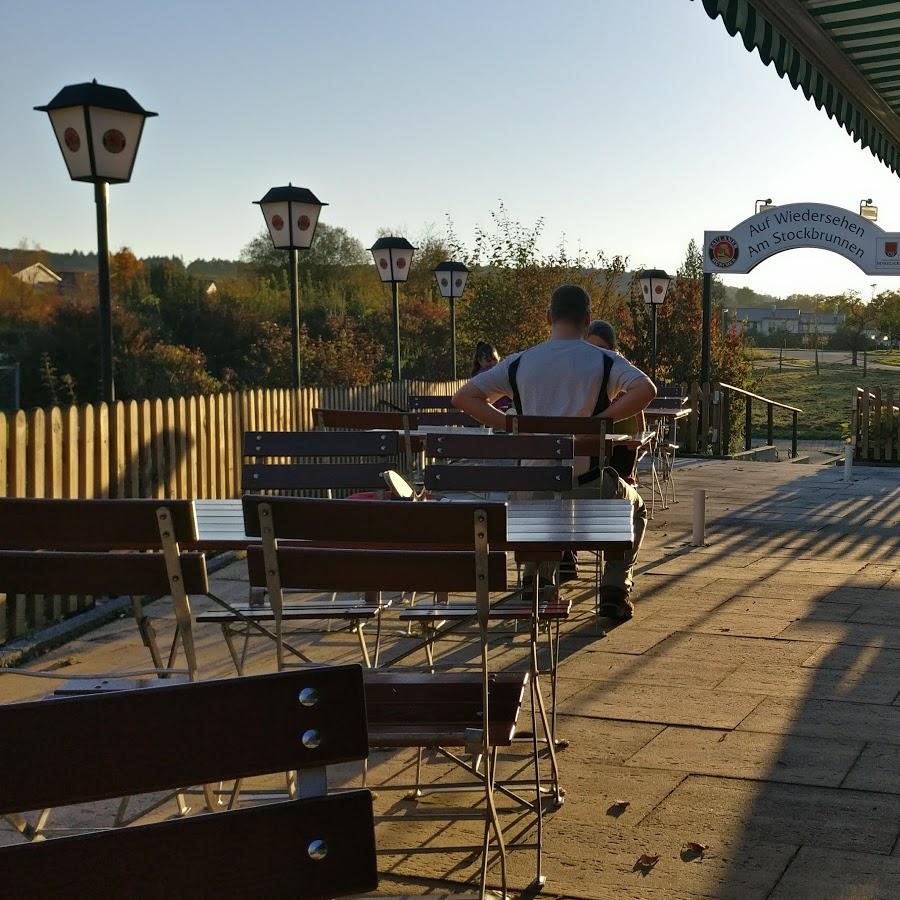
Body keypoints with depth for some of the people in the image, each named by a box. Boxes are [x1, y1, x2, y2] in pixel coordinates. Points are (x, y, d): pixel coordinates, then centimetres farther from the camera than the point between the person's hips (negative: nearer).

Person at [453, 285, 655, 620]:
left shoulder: (519, 363, 6)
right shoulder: (604, 361, -3)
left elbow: (463, 397, 5)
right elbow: (646, 389, -22)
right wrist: (603, 419, -11)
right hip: (587, 484, -3)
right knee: (634, 507, 29)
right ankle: (615, 591, 18)